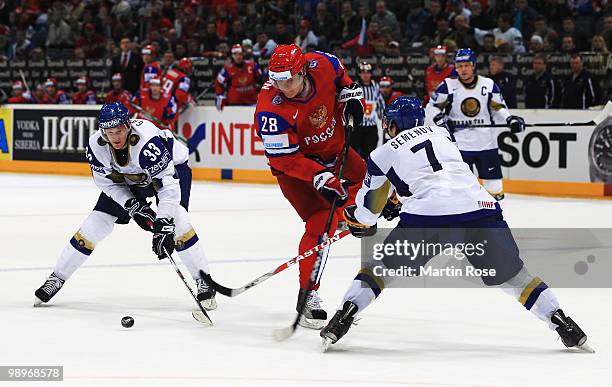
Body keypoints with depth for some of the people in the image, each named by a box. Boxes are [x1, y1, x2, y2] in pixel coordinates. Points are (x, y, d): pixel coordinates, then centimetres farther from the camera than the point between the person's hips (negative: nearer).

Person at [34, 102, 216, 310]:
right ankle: (56, 279, 9)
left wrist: (163, 227, -47)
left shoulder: (148, 142, -41)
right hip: (126, 178, 4)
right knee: (97, 221, -2)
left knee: (177, 220, -27)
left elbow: (168, 183, -42)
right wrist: (133, 207, -25)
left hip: (171, 166, -4)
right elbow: (107, 182, -12)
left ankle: (204, 283, -15)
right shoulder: (96, 145, -26)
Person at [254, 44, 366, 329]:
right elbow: (284, 158, -30)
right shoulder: (271, 110, -34)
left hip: (333, 148, 6)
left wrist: (351, 96, -6)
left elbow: (341, 76, 6)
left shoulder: (322, 65, -22)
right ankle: (307, 296, -10)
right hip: (294, 162, -6)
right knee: (321, 223, -17)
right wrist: (320, 178, -36)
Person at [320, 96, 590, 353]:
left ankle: (343, 316, 5)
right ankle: (562, 323, 9)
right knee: (511, 274, 18)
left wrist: (362, 224, 49)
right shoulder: (440, 132, 28)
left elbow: (367, 210, 25)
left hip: (427, 215, -3)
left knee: (383, 266, 18)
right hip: (481, 207, 3)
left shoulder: (383, 155, 18)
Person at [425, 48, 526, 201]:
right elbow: (432, 107, 3)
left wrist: (510, 119, -7)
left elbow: (498, 108, 9)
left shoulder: (489, 85, 1)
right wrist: (439, 119, -14)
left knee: (493, 181, 5)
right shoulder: (448, 86, -4)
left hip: (486, 142, 2)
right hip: (459, 142, -2)